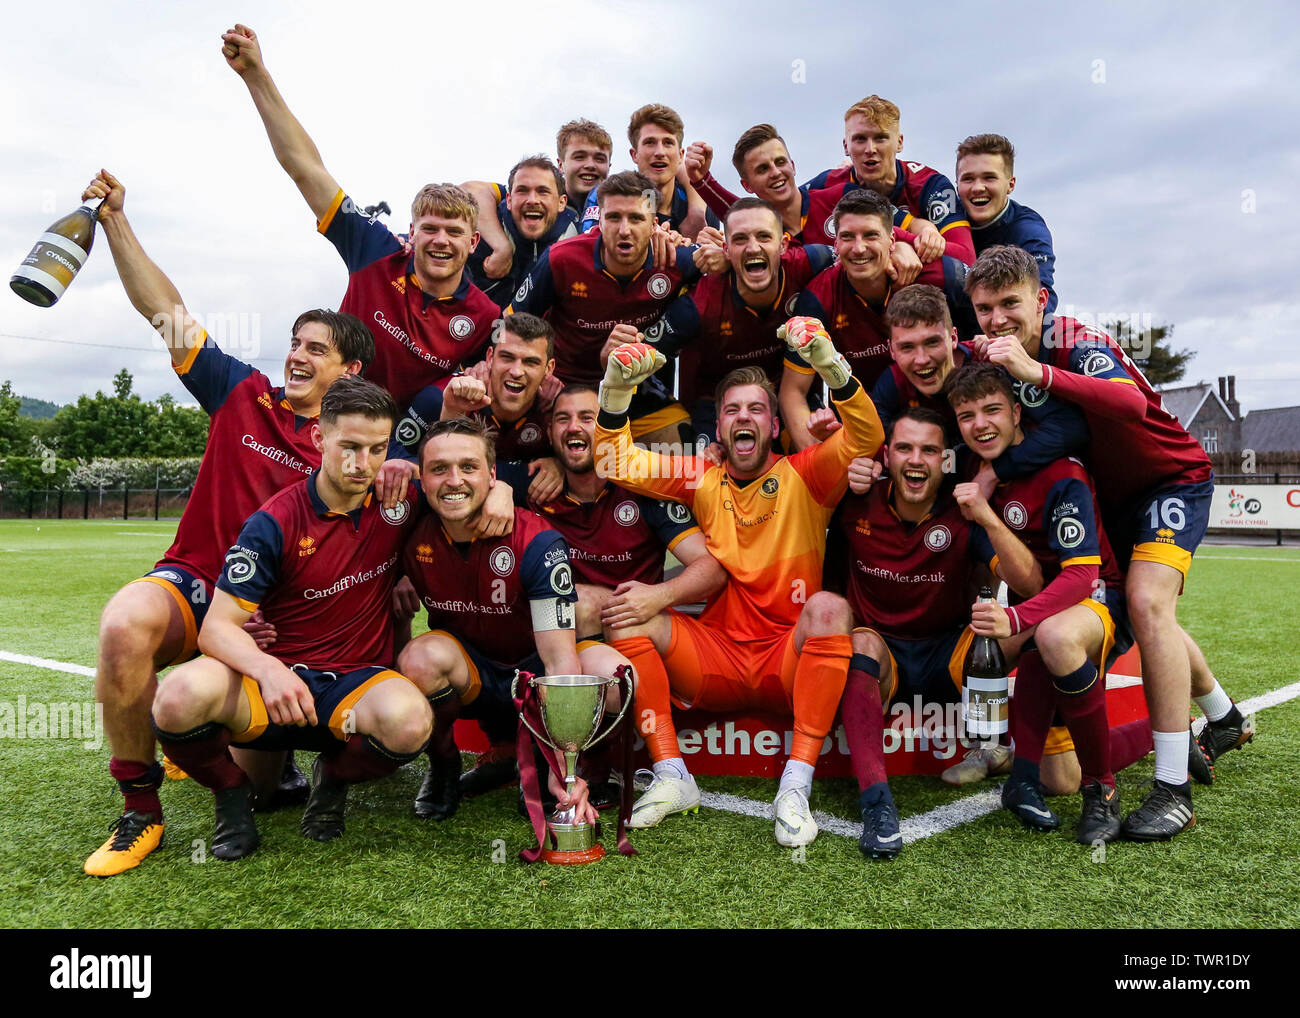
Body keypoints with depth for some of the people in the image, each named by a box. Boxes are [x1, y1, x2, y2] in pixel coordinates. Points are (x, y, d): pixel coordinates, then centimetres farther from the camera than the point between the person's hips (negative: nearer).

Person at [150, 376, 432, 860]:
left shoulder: (399, 503, 0)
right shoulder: (276, 521, -9)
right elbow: (218, 626, -11)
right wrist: (268, 669, -32)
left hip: (356, 684, 2)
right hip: (275, 679, -1)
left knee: (409, 720, -34)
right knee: (181, 697, -33)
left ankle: (334, 777, 3)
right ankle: (232, 795, 1)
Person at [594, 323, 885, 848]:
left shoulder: (802, 477, 2)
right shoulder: (703, 480, 9)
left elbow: (865, 437, -15)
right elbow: (617, 463, 4)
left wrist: (829, 363, -28)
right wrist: (617, 389, -10)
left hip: (790, 662, -2)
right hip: (716, 658, 2)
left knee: (829, 608, -32)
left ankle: (796, 785, -28)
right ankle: (671, 778, -14)